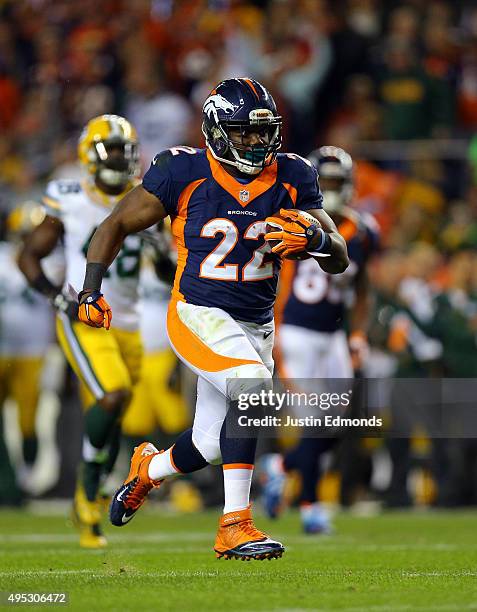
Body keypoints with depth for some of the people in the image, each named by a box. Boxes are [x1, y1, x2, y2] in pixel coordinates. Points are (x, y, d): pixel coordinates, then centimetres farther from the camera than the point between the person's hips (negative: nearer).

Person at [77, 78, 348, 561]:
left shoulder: (291, 178, -1)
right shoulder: (185, 173, -11)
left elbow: (339, 261, 0)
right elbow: (118, 225, 0)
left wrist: (315, 239, -22)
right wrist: (90, 290, -10)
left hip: (255, 324, 5)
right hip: (199, 316, -5)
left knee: (212, 446, 12)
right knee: (253, 389, -31)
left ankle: (148, 467, 47)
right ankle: (234, 526, -25)